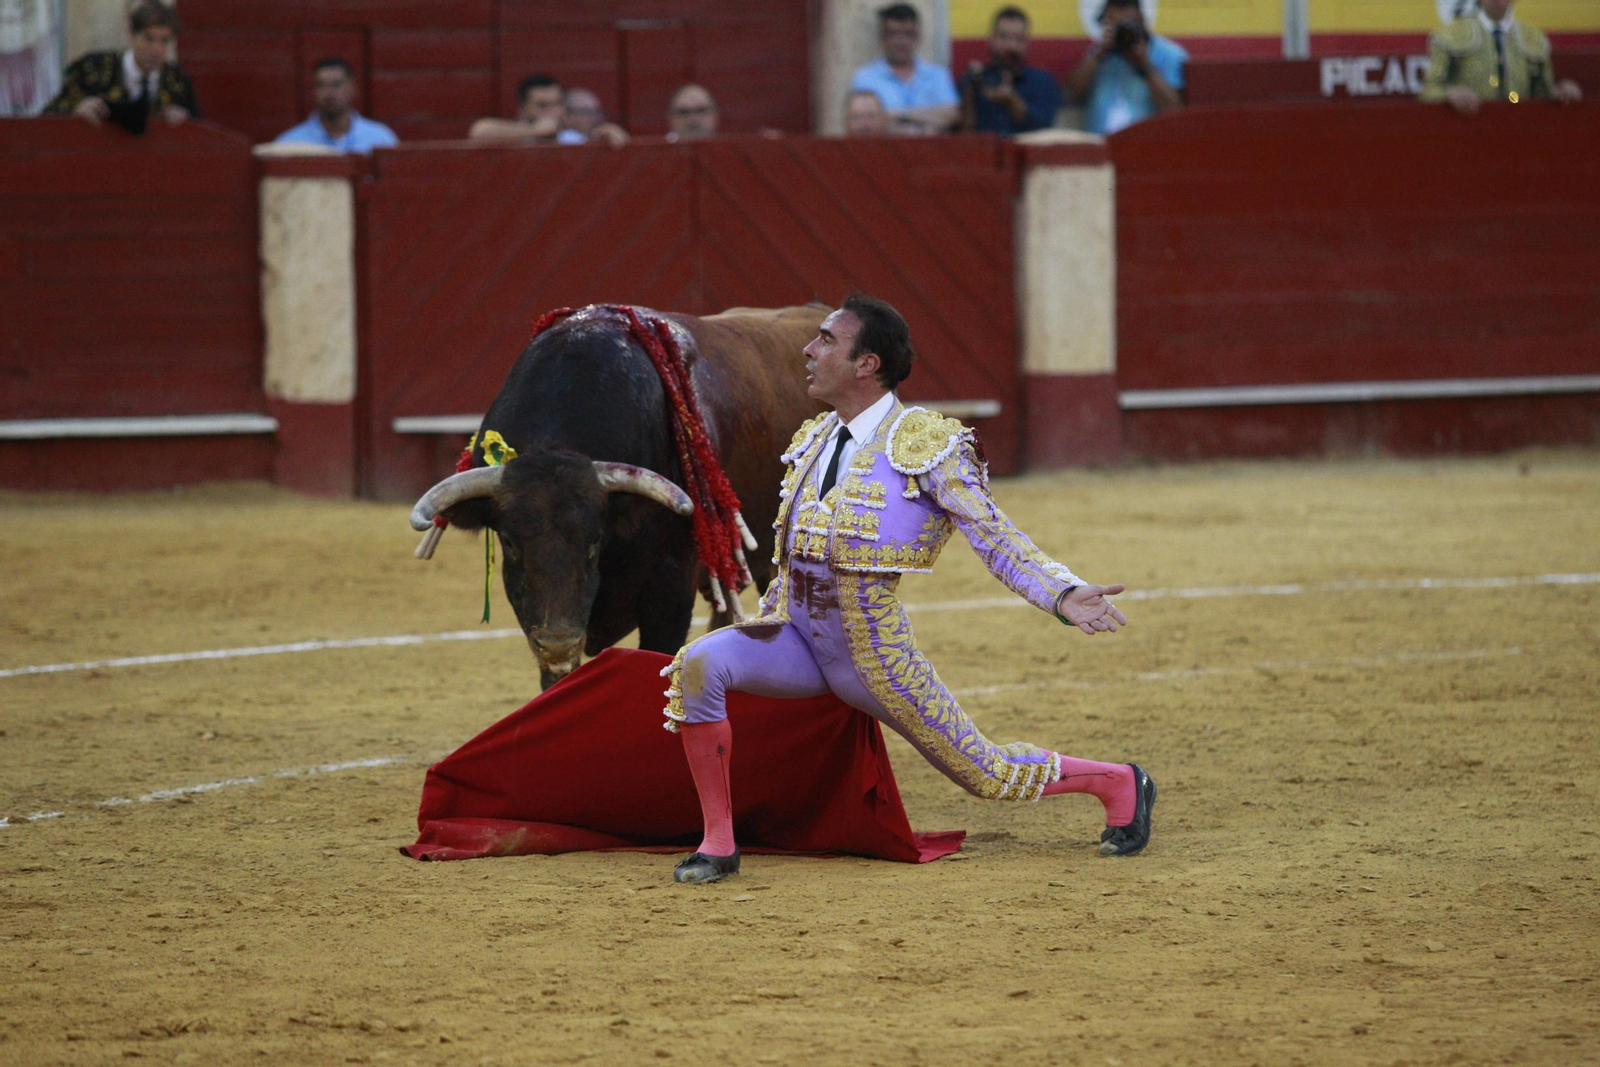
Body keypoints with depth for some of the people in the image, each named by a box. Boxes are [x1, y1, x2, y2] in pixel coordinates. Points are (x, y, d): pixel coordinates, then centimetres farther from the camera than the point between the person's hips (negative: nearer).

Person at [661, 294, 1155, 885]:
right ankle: (718, 842, -10)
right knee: (698, 664, -20)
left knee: (986, 774, 3)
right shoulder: (815, 441, 9)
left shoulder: (926, 446, -10)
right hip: (798, 639, 6)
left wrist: (1065, 594, -26)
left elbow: (996, 538, -13)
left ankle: (1120, 784, 30)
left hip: (876, 657, -5)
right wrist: (766, 619, 21)